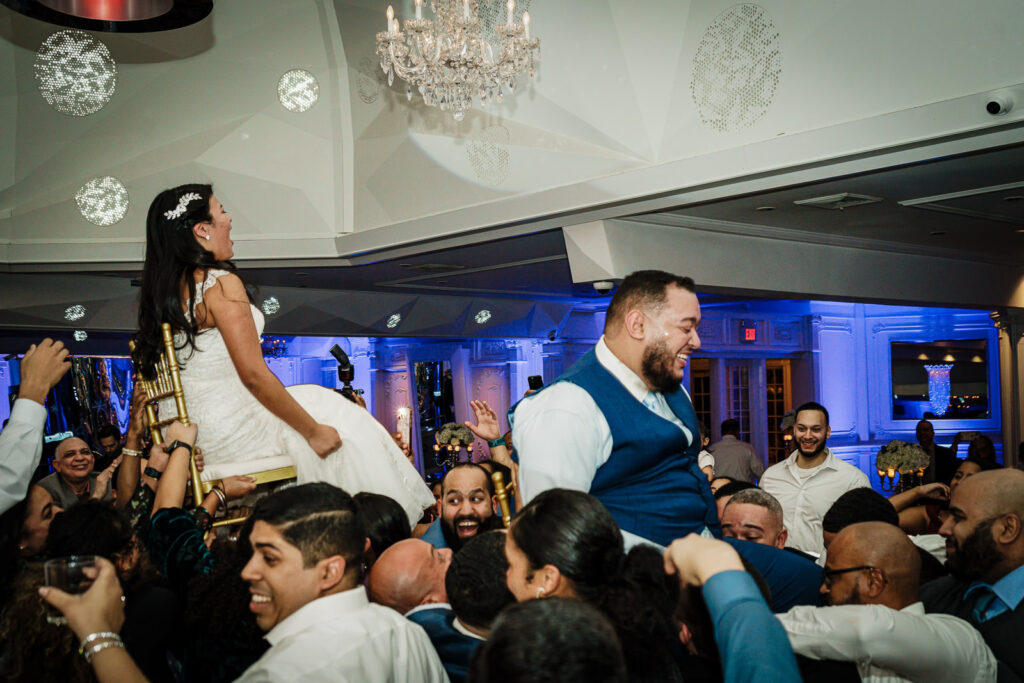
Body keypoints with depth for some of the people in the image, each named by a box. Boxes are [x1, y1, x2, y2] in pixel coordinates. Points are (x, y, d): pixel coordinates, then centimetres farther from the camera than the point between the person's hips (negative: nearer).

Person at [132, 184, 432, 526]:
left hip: (184, 435, 9)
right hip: (230, 431, -9)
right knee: (340, 424, 10)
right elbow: (254, 375, -22)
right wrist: (313, 431, -13)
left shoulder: (160, 290, 6)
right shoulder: (220, 283, -19)